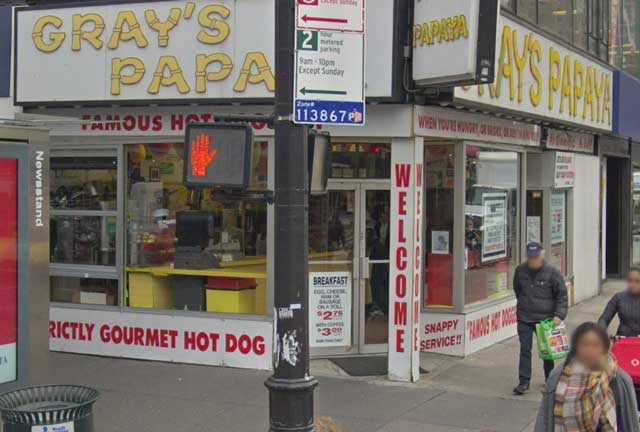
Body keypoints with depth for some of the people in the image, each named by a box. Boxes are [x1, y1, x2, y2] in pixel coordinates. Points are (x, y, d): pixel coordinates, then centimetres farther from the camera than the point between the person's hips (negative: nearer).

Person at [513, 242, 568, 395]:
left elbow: (562, 295, -5)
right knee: (525, 349, -3)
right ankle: (524, 382, 0)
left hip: (545, 318, -2)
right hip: (524, 319, 2)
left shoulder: (552, 273, -8)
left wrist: (559, 315, -14)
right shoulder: (520, 271, 0)